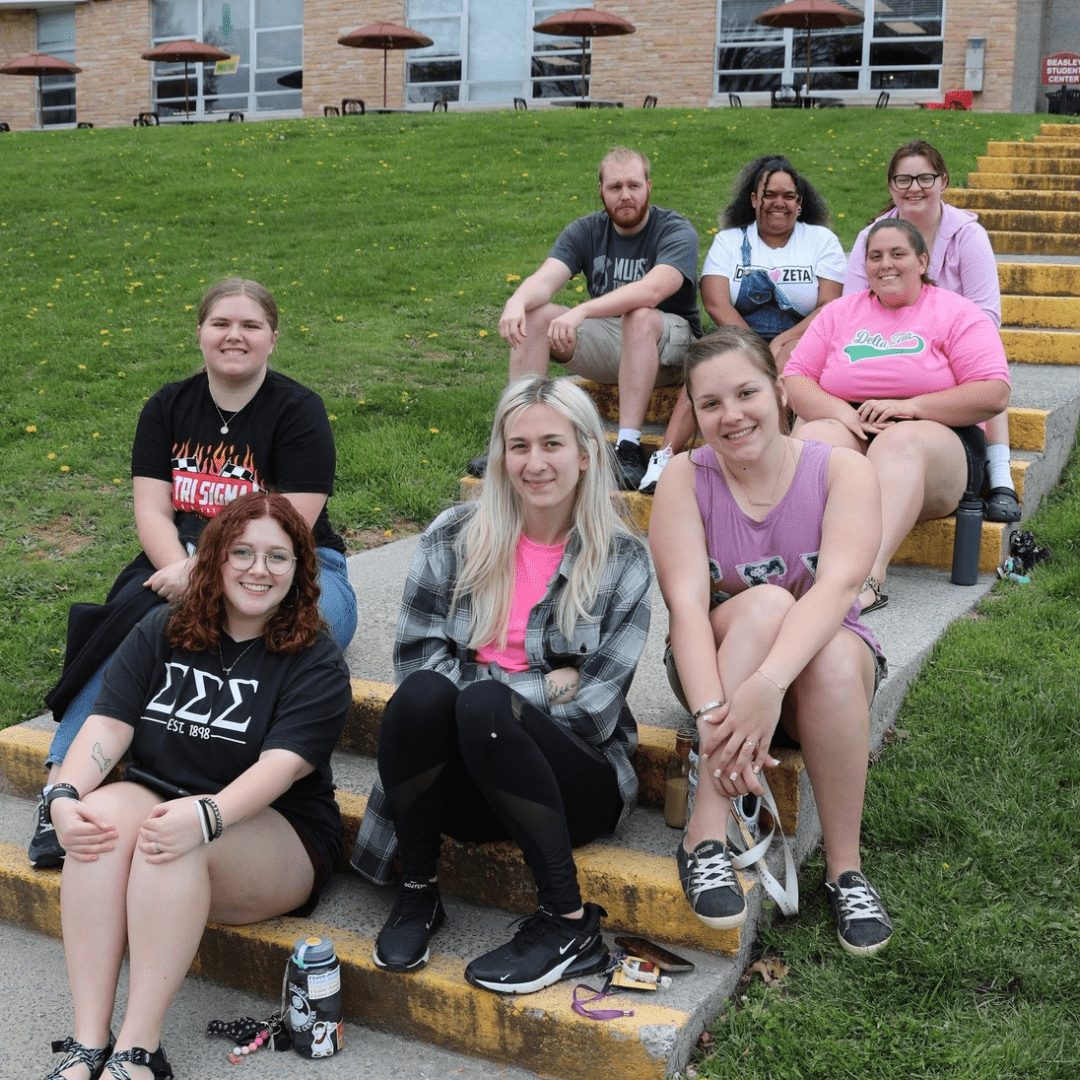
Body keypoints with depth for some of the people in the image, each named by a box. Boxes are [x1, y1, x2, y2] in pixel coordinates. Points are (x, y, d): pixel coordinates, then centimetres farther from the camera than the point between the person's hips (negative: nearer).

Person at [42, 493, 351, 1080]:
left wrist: (207, 816, -36)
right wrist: (65, 795, -21)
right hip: (155, 804, 3)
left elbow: (282, 763, -19)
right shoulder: (160, 634, 8)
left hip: (277, 838, -3)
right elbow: (109, 724, -2)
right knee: (107, 810, -29)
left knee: (174, 840, -34)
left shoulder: (315, 663, -4)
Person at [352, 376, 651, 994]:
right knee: (424, 693, -31)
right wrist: (544, 684, -11)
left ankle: (572, 927, -22)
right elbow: (416, 661, -5)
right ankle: (419, 891, -10)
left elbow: (595, 710, -6)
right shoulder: (454, 538, 2)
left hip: (575, 785, -1)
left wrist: (488, 688, -11)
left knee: (482, 704, -33)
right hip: (464, 789, 2)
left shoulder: (621, 560, -1)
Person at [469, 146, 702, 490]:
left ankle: (628, 448, -41)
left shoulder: (676, 231, -13)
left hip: (670, 342, -5)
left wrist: (582, 311, -46)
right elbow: (545, 279, -16)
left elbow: (652, 290, -34)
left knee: (640, 316, -37)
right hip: (607, 339, 5)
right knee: (532, 316, -15)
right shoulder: (586, 231, 1)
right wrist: (517, 300, -40)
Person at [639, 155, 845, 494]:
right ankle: (665, 456, -48)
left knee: (792, 356, -37)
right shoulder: (729, 240, 12)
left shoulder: (821, 240, 10)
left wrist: (781, 343, -17)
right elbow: (716, 303, -3)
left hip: (801, 341, 0)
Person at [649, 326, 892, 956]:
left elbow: (840, 583, -28)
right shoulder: (686, 478, -9)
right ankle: (707, 835, -34)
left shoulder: (844, 471, -11)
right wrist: (713, 713, -39)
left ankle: (845, 868, -20)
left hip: (825, 660, 0)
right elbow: (686, 601, -22)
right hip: (716, 666, 0)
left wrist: (768, 682, -45)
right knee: (768, 602, -32)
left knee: (835, 656, -35)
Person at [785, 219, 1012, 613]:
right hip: (850, 431, 3)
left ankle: (869, 577, -54)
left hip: (935, 437, -3)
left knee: (899, 441, -37)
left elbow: (994, 394, -5)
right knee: (814, 437, -31)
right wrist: (840, 412, -11)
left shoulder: (956, 313, 7)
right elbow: (794, 379, 10)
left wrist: (909, 406, -14)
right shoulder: (840, 312, 19)